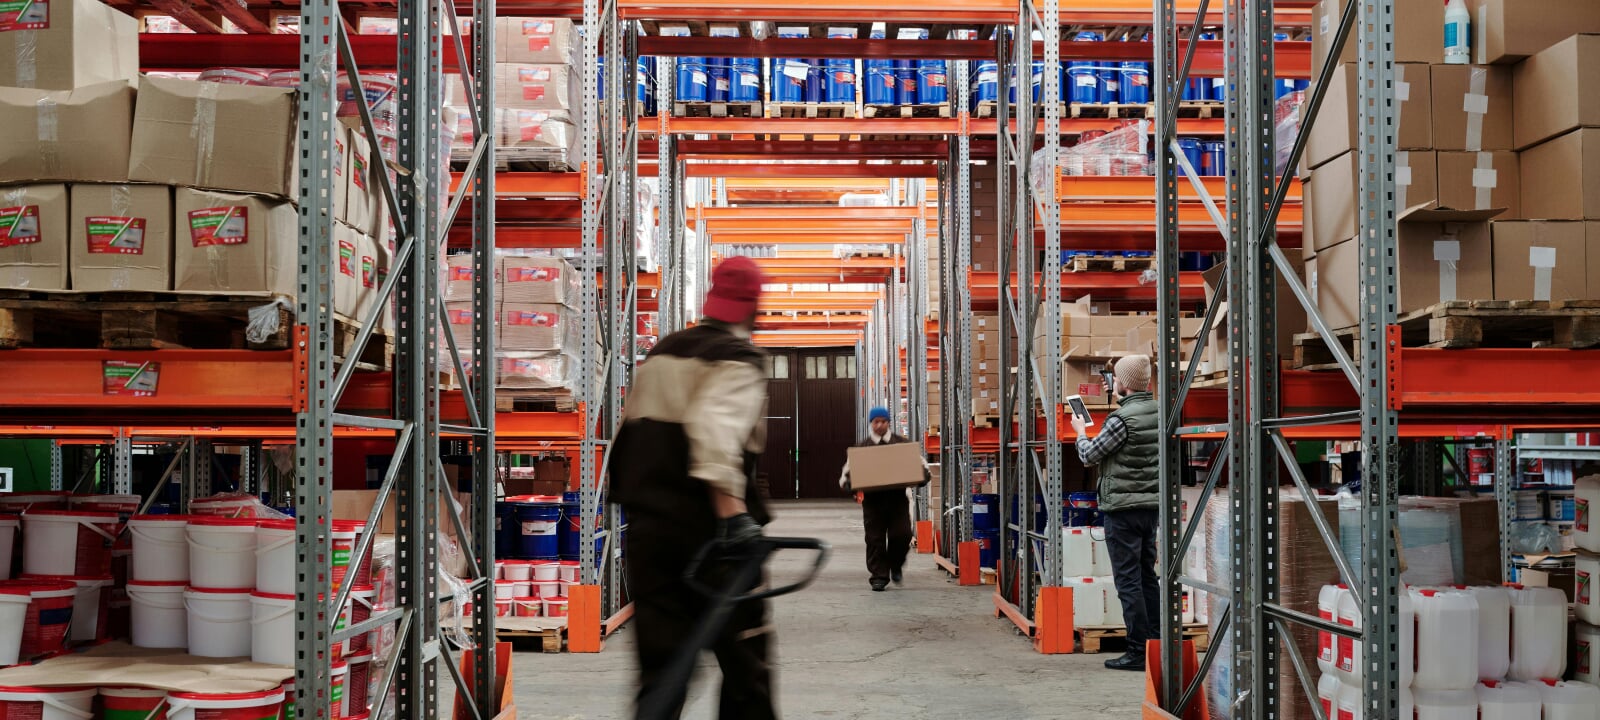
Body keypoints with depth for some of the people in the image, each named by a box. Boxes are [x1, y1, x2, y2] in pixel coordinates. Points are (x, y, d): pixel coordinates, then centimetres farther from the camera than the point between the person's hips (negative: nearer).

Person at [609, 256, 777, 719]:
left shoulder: (662, 352, 17)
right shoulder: (740, 359, -6)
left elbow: (632, 428, 21)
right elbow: (716, 425, -24)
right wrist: (732, 509, -31)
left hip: (648, 525, 6)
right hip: (707, 529, -6)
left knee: (661, 665, 5)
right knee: (744, 662, 7)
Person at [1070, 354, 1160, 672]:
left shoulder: (1123, 418, -18)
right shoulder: (1159, 412, 7)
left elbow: (1089, 456, -10)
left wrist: (1080, 432, 11)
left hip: (1122, 507, -8)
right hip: (1152, 503, 8)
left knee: (1128, 580, -4)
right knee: (1147, 575, 14)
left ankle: (1138, 651, -3)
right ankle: (1157, 643, 16)